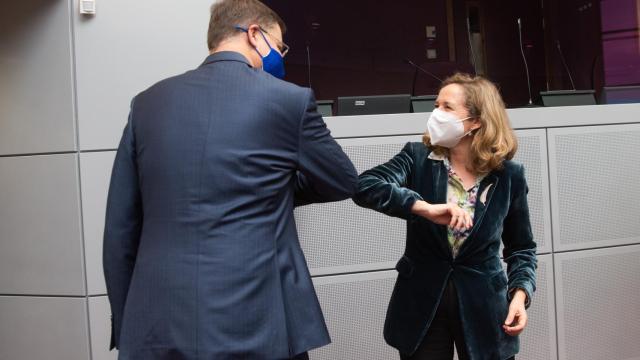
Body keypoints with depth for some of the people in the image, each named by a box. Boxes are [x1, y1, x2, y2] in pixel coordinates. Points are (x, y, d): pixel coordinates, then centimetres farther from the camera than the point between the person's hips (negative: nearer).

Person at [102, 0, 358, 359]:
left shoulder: (148, 103, 6)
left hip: (156, 328, 4)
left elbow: (119, 230, 7)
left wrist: (125, 323, 14)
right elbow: (344, 182, 11)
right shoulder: (289, 99, -3)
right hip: (255, 327, -3)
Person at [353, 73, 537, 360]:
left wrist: (520, 293, -11)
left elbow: (521, 247, 6)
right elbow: (364, 186, -22)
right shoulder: (417, 158, -5)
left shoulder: (509, 175, -4)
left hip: (484, 306, 0)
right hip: (421, 306, 0)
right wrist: (425, 208, -34)